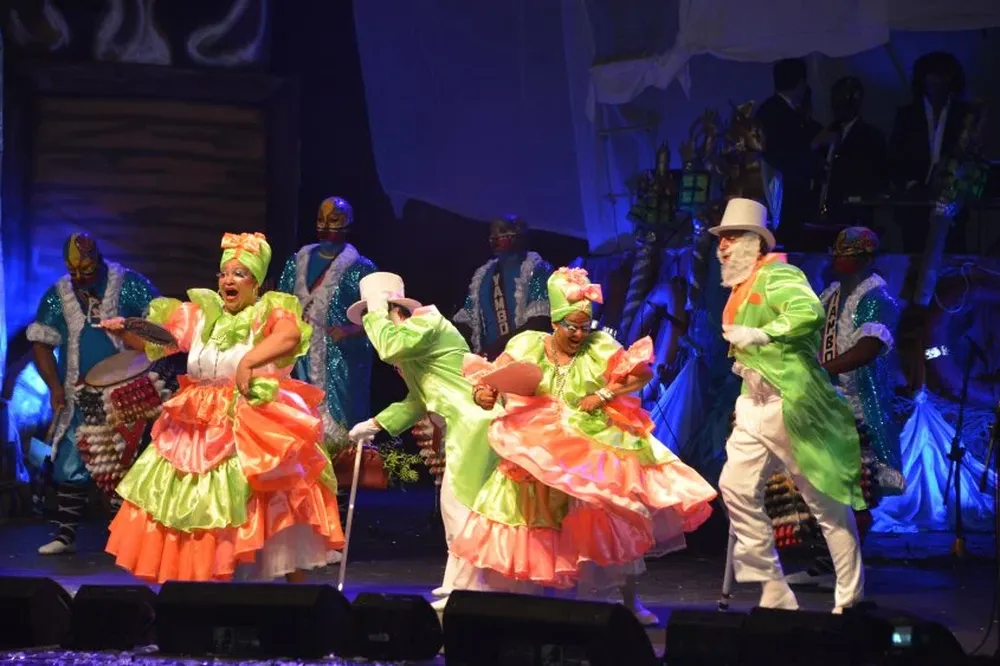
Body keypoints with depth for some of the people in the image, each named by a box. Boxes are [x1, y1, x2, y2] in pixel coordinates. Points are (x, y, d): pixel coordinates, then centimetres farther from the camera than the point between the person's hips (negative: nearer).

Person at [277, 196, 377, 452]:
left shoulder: (361, 268, -1)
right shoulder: (298, 262, 13)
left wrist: (350, 331, -23)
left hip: (341, 362, -4)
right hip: (303, 360, 4)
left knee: (338, 426, -8)